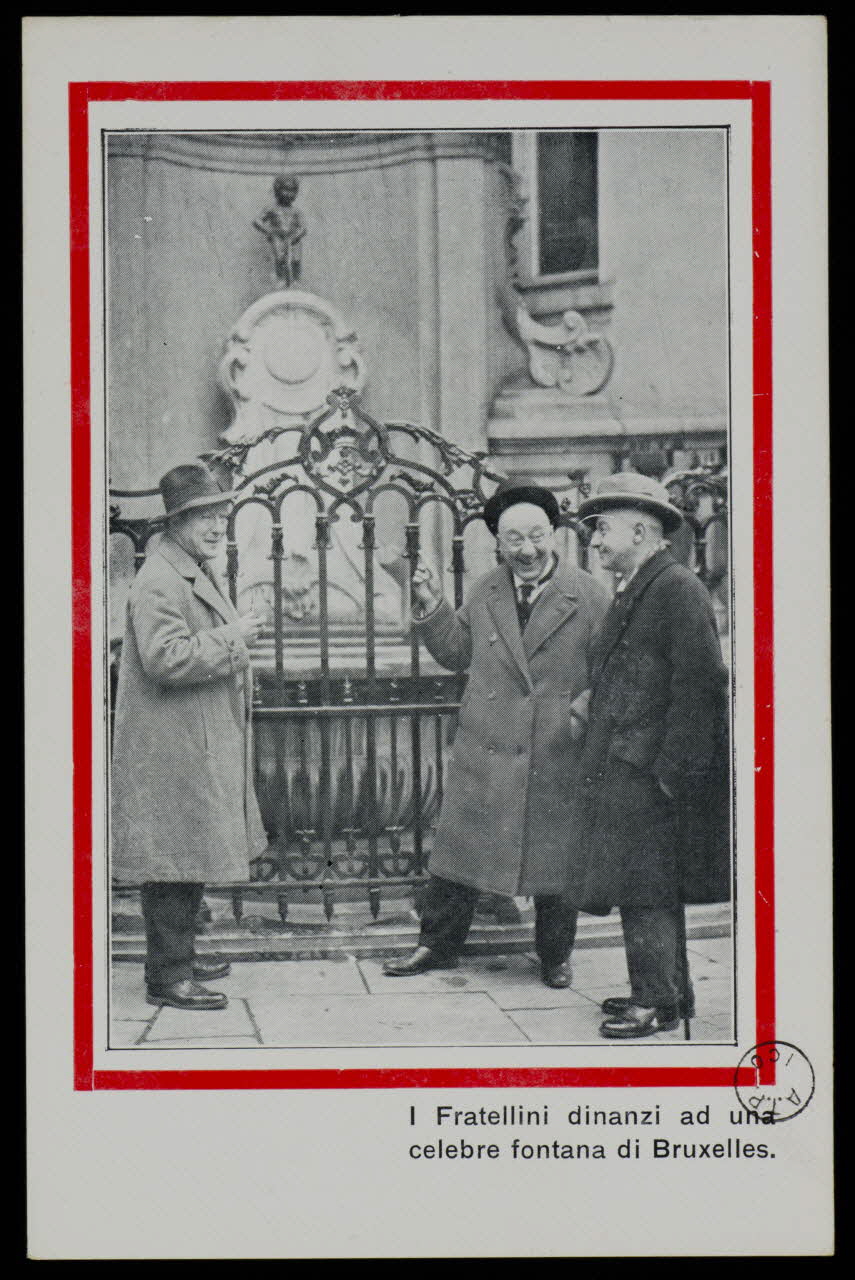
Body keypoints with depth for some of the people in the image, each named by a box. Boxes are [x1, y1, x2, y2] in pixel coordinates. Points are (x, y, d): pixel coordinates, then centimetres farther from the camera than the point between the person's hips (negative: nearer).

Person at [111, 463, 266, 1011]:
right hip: (173, 753, -10)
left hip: (204, 746, 11)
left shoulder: (197, 573, 18)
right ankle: (167, 976, 0)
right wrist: (231, 638, -20)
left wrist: (236, 638, 16)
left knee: (192, 859, 17)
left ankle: (179, 955, 28)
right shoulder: (159, 583, -17)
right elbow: (166, 658, -27)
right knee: (175, 863, -6)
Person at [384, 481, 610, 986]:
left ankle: (555, 956, 25)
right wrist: (431, 607, 2)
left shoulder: (589, 597, -4)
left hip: (557, 756, -3)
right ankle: (439, 945, 21)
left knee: (555, 858, 7)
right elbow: (457, 653, 13)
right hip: (485, 754, 3)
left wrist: (585, 709, -17)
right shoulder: (486, 593, 7)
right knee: (458, 847, 6)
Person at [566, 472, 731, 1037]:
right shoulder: (634, 592, 18)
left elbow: (702, 683, -19)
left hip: (647, 772, -10)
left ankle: (657, 1002, 0)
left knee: (645, 887, -6)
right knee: (650, 888, 14)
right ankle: (670, 991, 23)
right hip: (623, 772, 10)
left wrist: (671, 769, -20)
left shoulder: (677, 589, -13)